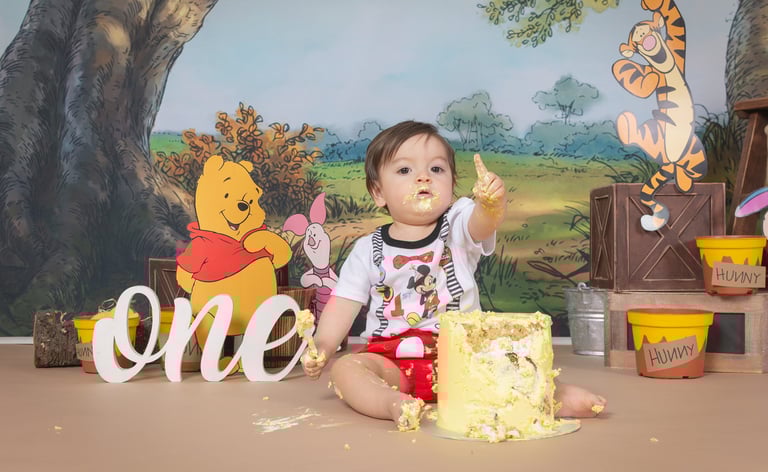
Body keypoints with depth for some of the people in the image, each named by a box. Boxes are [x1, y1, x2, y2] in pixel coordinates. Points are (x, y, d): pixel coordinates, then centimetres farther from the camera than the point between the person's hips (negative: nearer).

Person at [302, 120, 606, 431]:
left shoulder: (457, 227, 1)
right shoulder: (368, 250, 3)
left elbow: (483, 222, -22)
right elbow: (345, 304, 3)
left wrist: (493, 202, -47)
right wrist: (321, 347, -13)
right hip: (393, 363, 1)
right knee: (344, 368, -25)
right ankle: (394, 404, -44)